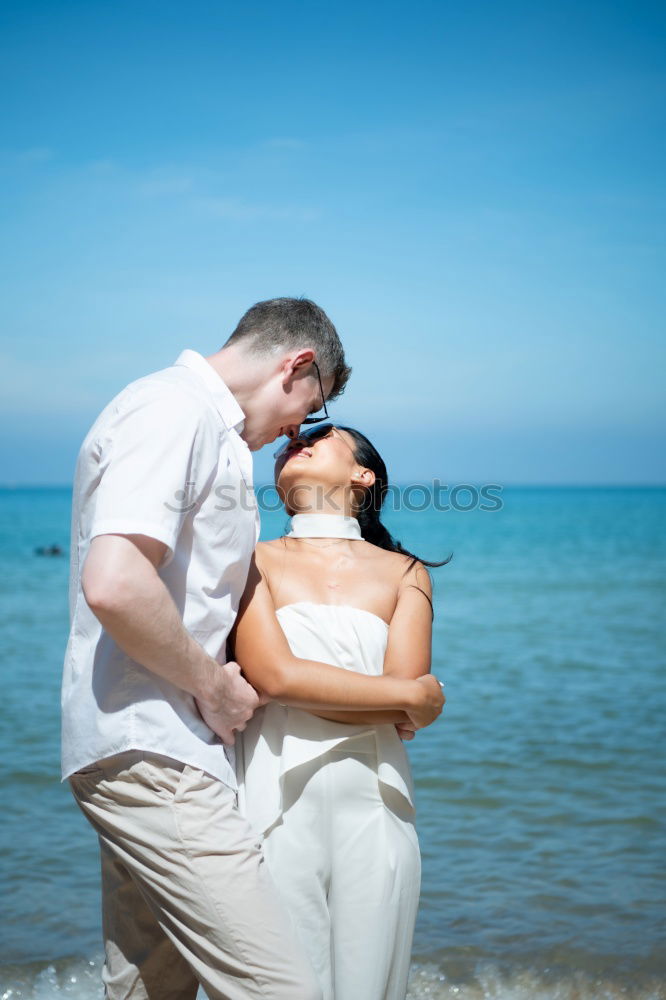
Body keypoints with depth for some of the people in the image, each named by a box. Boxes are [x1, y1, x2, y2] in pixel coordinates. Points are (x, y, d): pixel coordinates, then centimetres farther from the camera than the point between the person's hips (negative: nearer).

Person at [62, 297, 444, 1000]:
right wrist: (213, 686, -10)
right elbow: (113, 586, -26)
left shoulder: (209, 427, 22)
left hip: (149, 755, 11)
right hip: (150, 753, -11)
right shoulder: (172, 409, -11)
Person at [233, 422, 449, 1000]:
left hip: (373, 806, 2)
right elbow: (272, 675, -9)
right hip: (279, 803, -1)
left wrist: (299, 685, -8)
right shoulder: (254, 561, 7)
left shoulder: (404, 574, 11)